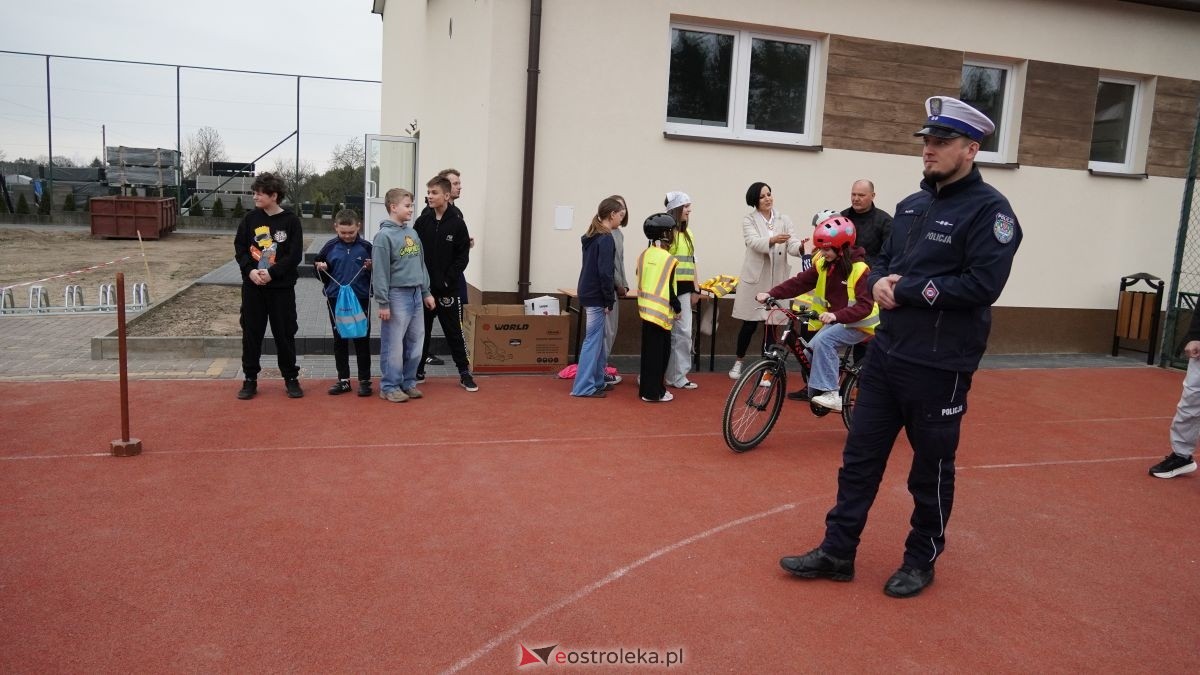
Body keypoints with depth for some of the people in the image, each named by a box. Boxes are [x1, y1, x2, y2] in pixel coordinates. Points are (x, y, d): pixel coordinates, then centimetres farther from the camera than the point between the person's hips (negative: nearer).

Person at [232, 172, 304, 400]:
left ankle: (291, 378, 17)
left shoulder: (290, 221, -5)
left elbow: (295, 255, -9)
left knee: (285, 334, 4)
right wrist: (250, 270, -12)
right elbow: (240, 249, 5)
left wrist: (272, 273, -17)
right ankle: (250, 380, 18)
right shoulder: (250, 219, 4)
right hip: (252, 287, 3)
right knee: (251, 334, 7)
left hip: (282, 288, -3)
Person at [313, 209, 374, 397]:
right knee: (339, 340, 10)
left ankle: (365, 380, 13)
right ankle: (343, 379, 21)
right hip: (336, 300, 2)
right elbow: (323, 276, 11)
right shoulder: (330, 247, 2)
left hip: (361, 299, -2)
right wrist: (320, 269, -10)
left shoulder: (366, 247, -3)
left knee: (362, 340, 4)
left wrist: (372, 268, -18)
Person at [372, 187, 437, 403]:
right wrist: (383, 303, -15)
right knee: (393, 346, 0)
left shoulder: (412, 233, 11)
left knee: (415, 343, 11)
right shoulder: (384, 235, -11)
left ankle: (408, 382, 23)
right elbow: (380, 272, -14)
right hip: (397, 296, -7)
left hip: (416, 295, 7)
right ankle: (389, 386, 11)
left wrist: (426, 292, 15)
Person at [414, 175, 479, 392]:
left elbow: (463, 256, -5)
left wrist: (448, 280, -11)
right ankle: (418, 370, 23)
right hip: (422, 287, 3)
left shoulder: (457, 223, -4)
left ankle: (464, 372, 13)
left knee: (453, 331, 4)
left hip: (446, 288, -2)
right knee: (421, 330, 11)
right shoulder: (422, 221, 3)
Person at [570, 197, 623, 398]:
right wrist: (609, 300, -15)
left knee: (598, 339, 15)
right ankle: (584, 387, -1)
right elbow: (605, 272, -19)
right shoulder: (605, 238, -14)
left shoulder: (592, 236, 14)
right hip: (596, 297, -9)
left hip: (588, 293, 9)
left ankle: (597, 380, 22)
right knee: (593, 340, -5)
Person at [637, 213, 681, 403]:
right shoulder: (668, 259, -15)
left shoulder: (643, 255, 6)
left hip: (646, 308, 7)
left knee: (649, 350, 15)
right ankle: (654, 392, 5)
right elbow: (670, 290, -14)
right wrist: (677, 309, -1)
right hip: (661, 311, -7)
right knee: (660, 352, 2)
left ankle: (646, 387, 23)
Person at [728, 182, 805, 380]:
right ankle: (738, 362, 24)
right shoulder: (749, 220, -1)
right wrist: (773, 240, -39)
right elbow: (754, 242, -20)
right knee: (750, 325, 4)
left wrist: (802, 247, -30)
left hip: (777, 279, 2)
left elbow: (792, 245, -6)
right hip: (755, 278, -2)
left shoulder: (784, 220, 6)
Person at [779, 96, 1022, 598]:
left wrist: (904, 289, -17)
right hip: (885, 353, 7)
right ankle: (837, 552, 21)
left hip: (939, 367, -7)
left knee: (931, 470, 10)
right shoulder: (912, 205, 13)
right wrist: (879, 282, -6)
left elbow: (982, 285, -21)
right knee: (860, 457, 10)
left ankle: (922, 561, 28)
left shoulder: (989, 209, -11)